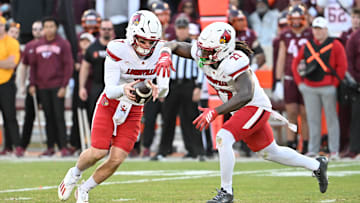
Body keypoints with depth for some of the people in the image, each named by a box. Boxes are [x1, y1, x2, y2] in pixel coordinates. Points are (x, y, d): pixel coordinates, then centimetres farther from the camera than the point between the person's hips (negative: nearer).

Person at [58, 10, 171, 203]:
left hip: (134, 110, 3)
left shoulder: (160, 52, -13)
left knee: (117, 159, -6)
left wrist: (156, 89, -38)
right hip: (109, 105, -3)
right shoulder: (118, 51, -22)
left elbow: (164, 90, -13)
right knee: (98, 152, -13)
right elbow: (110, 90, -23)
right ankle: (75, 173, 22)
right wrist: (123, 89, -46)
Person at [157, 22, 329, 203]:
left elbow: (245, 96, -44)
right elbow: (174, 45, -5)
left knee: (223, 138, -25)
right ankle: (317, 165, 39)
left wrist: (215, 112, -50)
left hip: (255, 107, -9)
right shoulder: (202, 55, -12)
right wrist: (165, 57, -28)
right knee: (270, 152, 21)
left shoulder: (234, 64, -34)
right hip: (240, 110, 9)